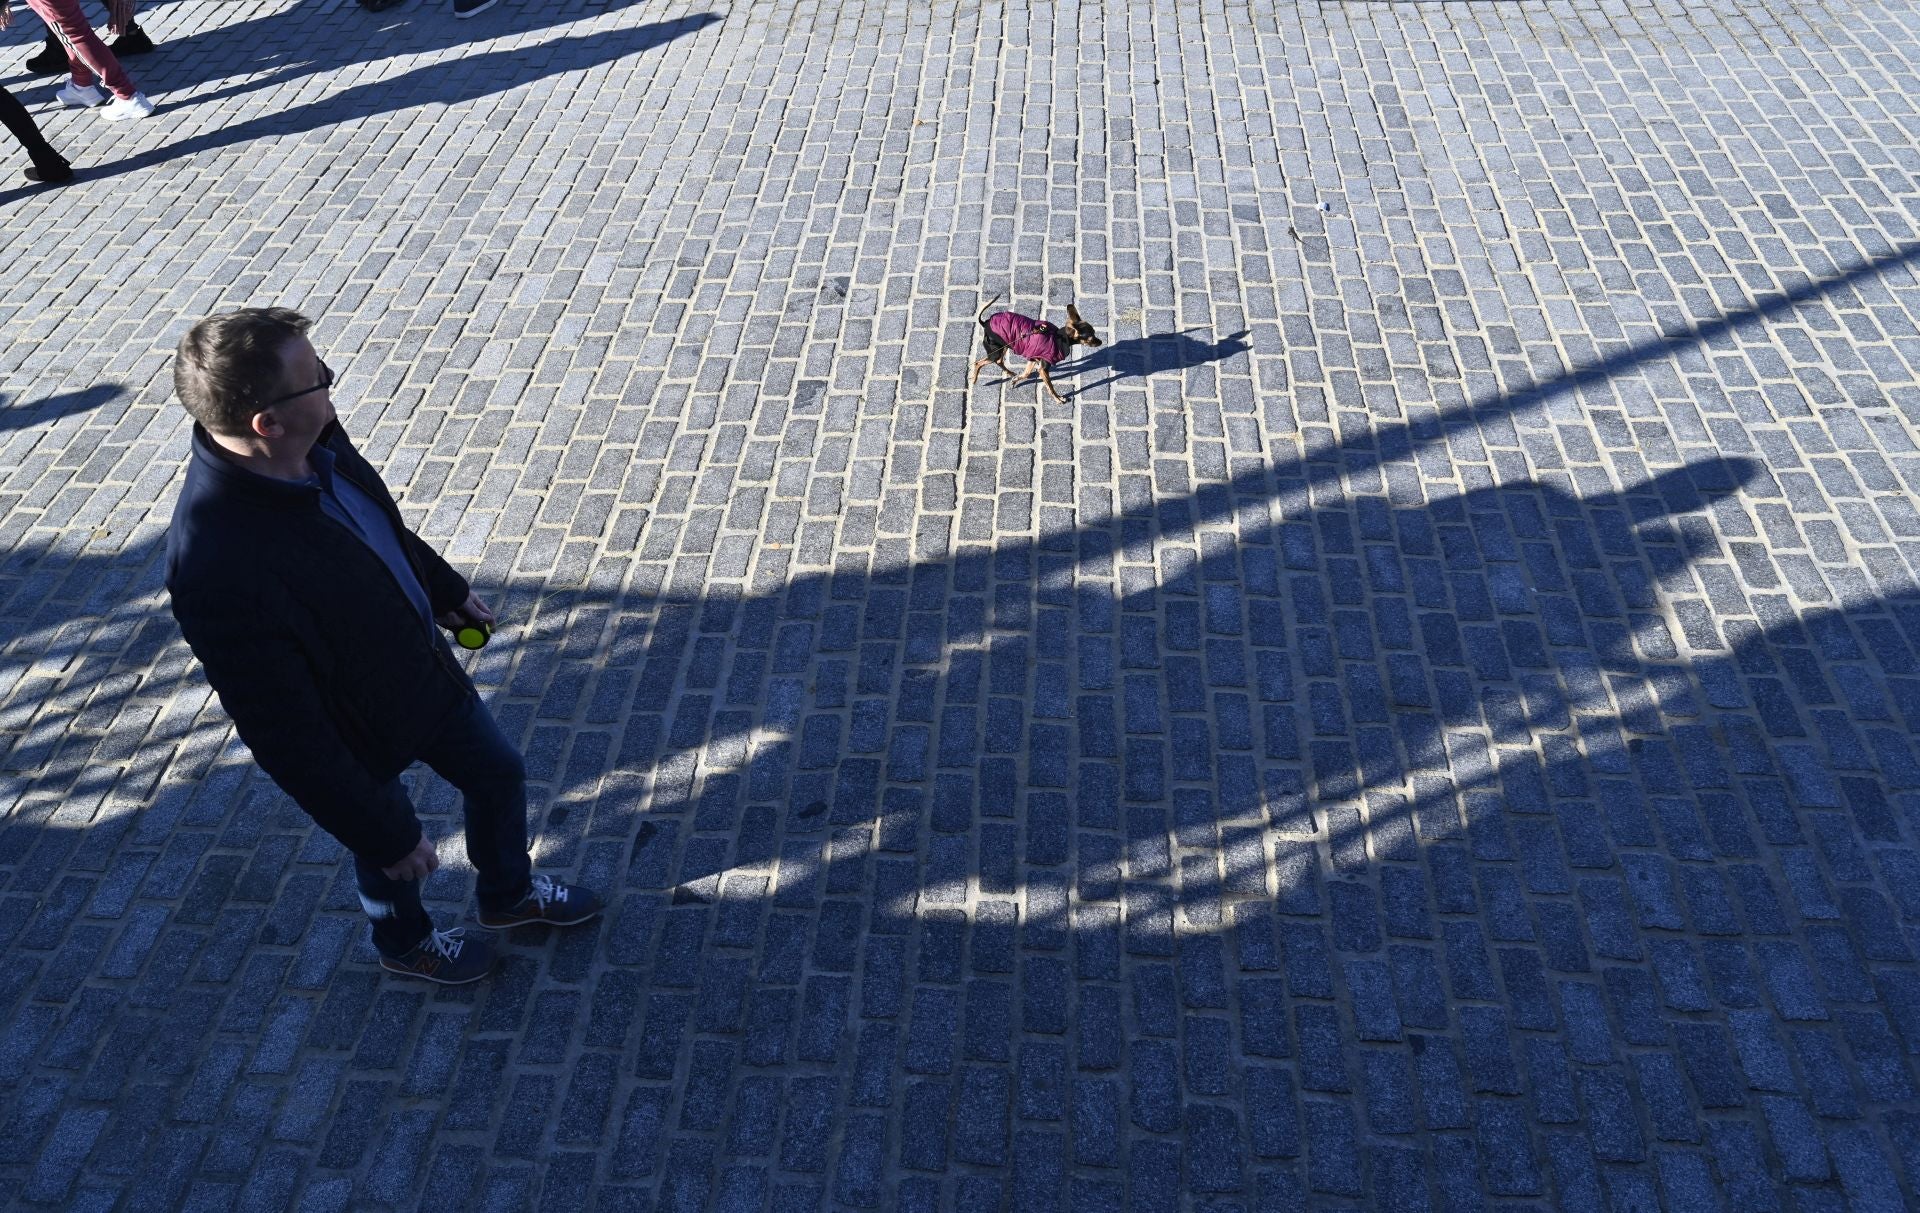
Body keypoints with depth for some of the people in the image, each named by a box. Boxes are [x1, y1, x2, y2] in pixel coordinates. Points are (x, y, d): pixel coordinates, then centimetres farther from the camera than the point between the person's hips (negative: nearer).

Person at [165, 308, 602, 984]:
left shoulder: (312, 442, -19)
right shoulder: (220, 571, -42)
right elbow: (288, 738, -31)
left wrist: (446, 589, 20)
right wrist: (385, 833, -20)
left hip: (426, 668, 7)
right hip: (358, 741, -6)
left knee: (499, 774, 26)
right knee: (390, 861, 24)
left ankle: (509, 894, 57)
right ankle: (406, 944, 58)